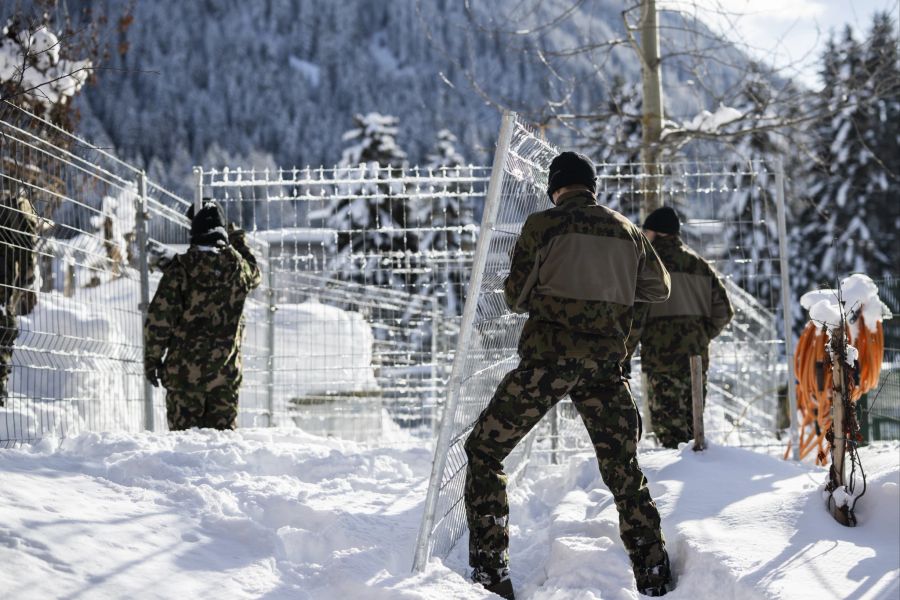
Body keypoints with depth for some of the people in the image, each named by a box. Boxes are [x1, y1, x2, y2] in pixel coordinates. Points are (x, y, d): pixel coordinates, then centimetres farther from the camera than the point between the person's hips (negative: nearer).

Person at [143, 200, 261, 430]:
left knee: (182, 431, 3)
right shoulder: (238, 267, -1)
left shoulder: (181, 267, -9)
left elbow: (160, 316, -9)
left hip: (184, 370, -2)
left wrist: (152, 358, 0)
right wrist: (239, 241, 38)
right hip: (225, 371, 2)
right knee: (223, 430, 8)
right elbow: (254, 273, 26)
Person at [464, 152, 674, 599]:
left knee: (483, 452, 8)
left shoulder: (542, 225, -2)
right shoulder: (626, 231, 9)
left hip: (548, 356, -4)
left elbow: (515, 298, 4)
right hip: (605, 362, 4)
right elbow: (658, 288, 21)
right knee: (624, 470, 15)